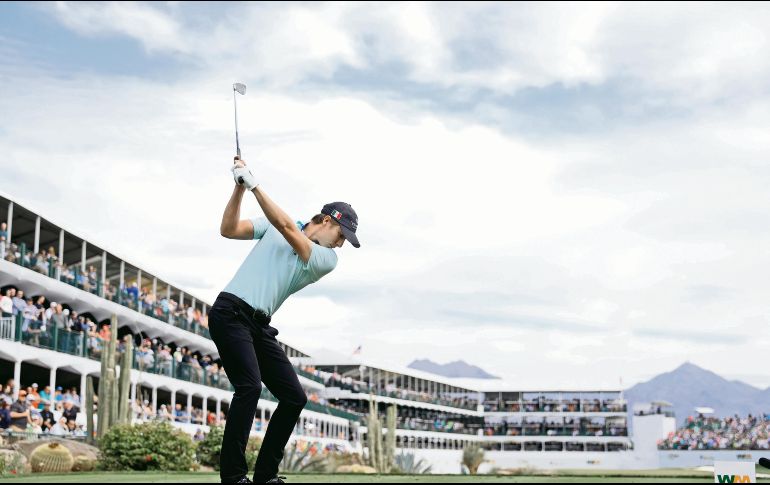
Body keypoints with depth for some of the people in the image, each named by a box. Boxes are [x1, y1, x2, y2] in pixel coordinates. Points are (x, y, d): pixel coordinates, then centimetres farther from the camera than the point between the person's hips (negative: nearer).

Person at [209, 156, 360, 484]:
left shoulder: (328, 259, 6)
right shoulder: (273, 225, 8)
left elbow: (288, 229, -9)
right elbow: (228, 230, 2)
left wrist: (254, 185, -13)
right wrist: (240, 188, -9)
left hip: (259, 326, 5)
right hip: (230, 313, -5)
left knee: (294, 397, -1)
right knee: (249, 387, -22)